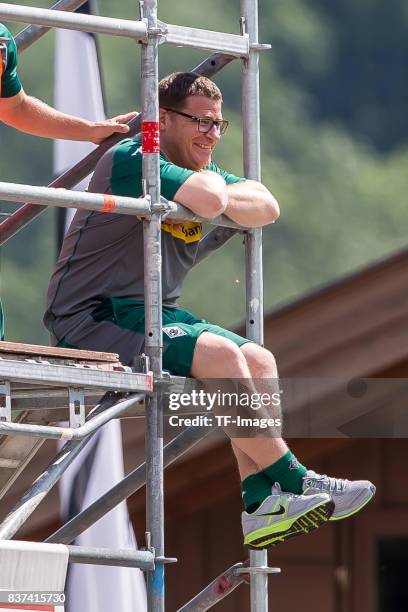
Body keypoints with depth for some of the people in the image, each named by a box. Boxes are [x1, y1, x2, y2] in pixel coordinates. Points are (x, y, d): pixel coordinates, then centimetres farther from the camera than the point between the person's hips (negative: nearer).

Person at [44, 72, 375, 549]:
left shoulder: (201, 171, 16)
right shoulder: (132, 160, -14)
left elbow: (266, 208, 3)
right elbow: (209, 201, -30)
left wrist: (218, 195, -14)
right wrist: (206, 186, -7)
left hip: (152, 315, 10)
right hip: (91, 320, -10)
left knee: (259, 361, -7)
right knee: (218, 354, -26)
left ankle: (260, 504, -19)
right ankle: (295, 483, -19)